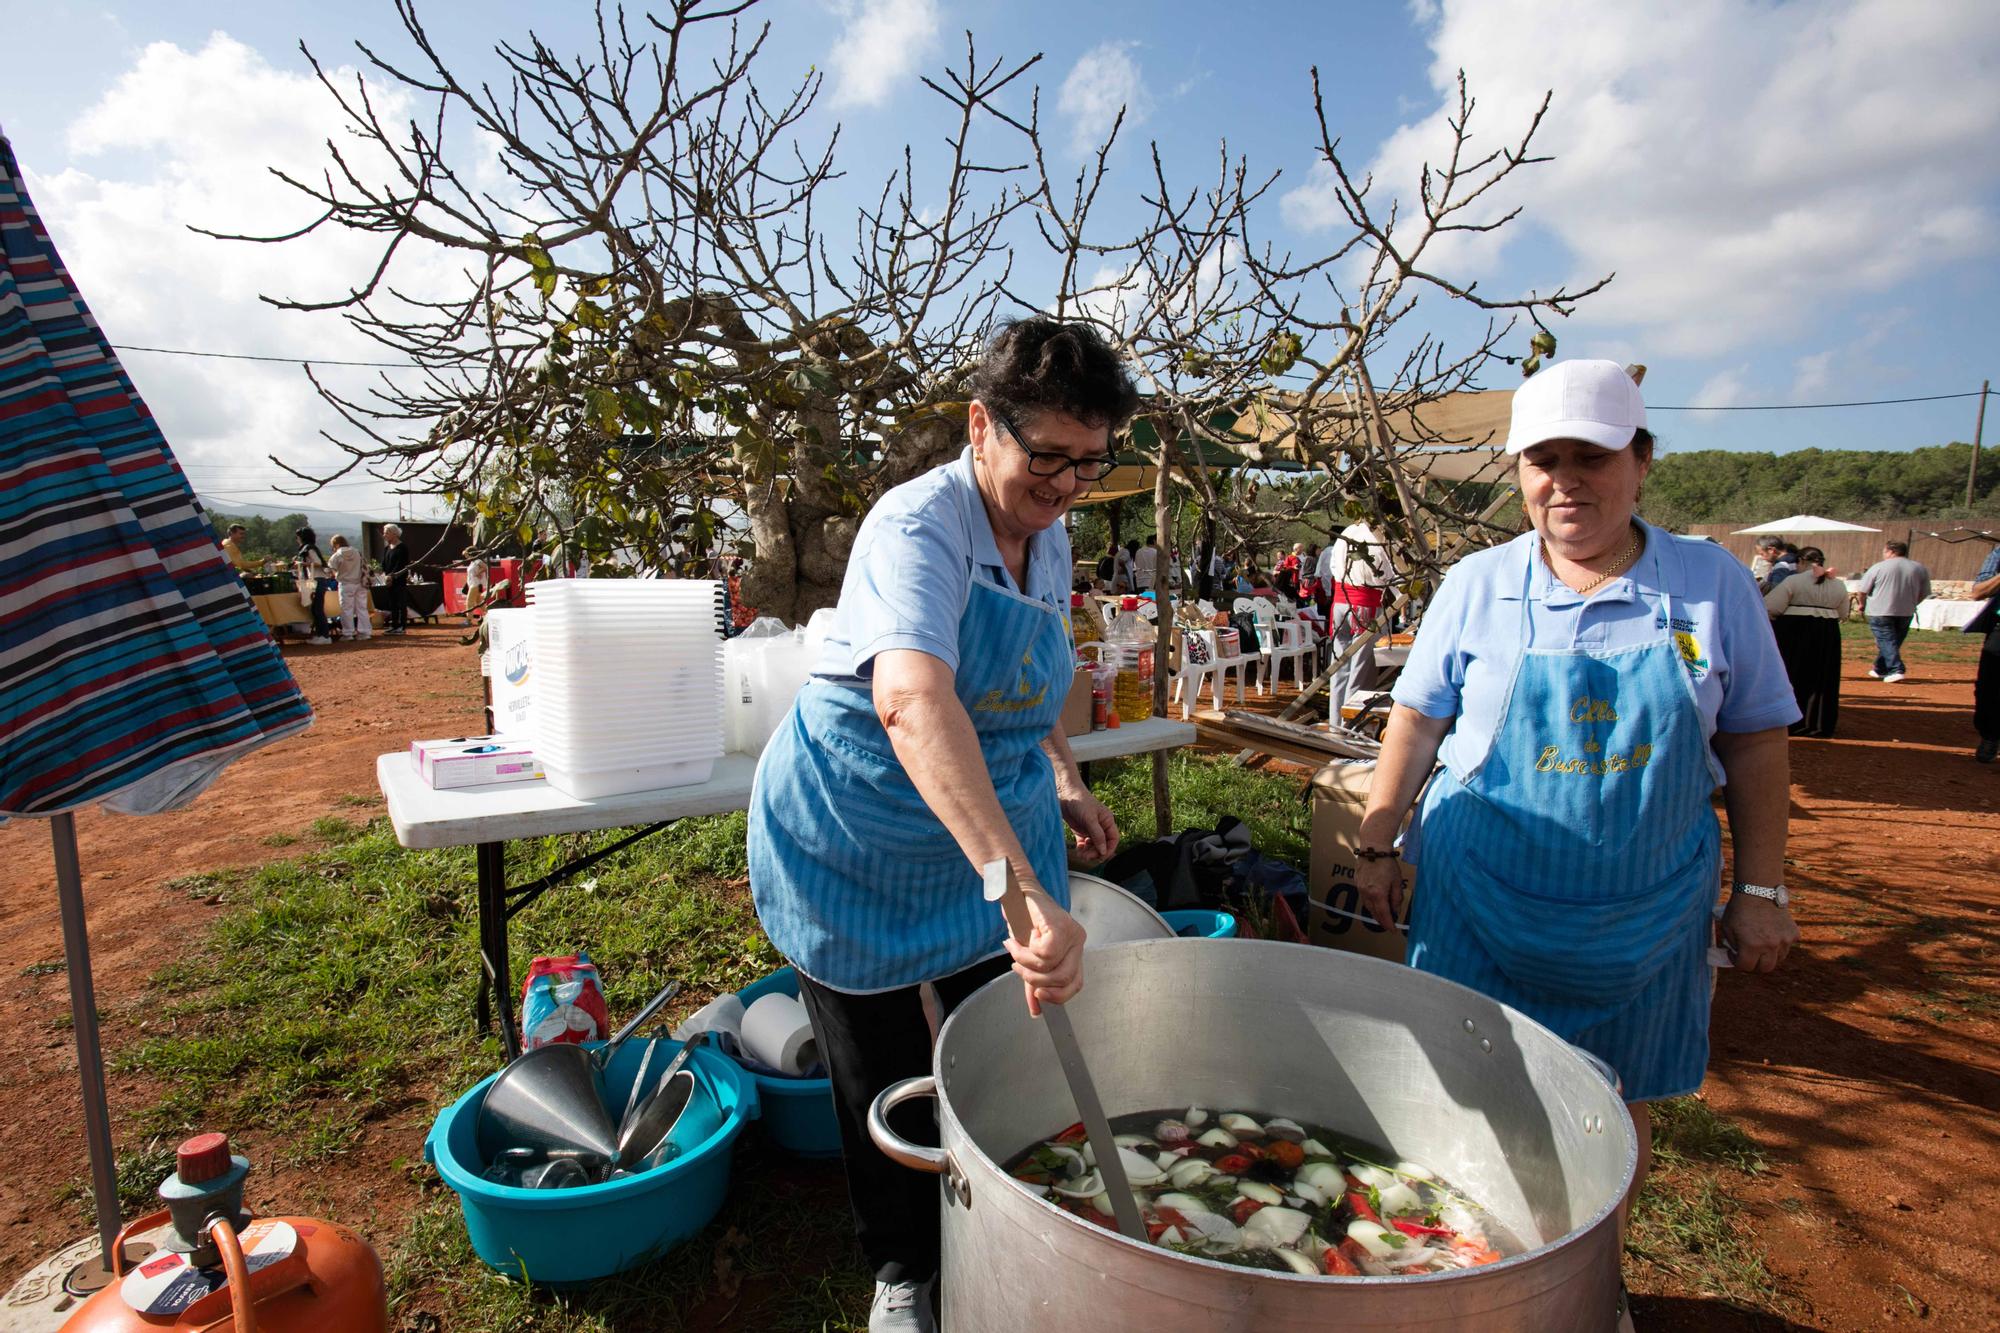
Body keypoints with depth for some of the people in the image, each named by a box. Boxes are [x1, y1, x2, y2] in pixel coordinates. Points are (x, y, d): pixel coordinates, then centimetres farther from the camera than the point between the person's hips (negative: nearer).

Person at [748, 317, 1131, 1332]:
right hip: (854, 836, -6)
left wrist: (1065, 783, 11)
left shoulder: (1048, 538, 0)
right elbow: (911, 700, -47)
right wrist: (1023, 889, -55)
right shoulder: (919, 525, -27)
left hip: (994, 823, 7)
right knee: (883, 1073, 11)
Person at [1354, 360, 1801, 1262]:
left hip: (1643, 907, 1)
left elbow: (1755, 745, 4)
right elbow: (1417, 722, 2)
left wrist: (1760, 891, 3)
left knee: (1615, 1103, 14)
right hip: (1483, 894, 0)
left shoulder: (1711, 585, -1)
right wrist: (1377, 845, 2)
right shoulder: (1477, 585, -3)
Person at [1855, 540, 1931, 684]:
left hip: (1880, 611, -5)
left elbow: (1863, 590, -5)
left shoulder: (1879, 567, -6)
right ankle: (1880, 669, 25)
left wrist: (1862, 604, 12)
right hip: (1906, 613, 5)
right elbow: (1923, 594, 10)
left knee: (1887, 641, -3)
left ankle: (1896, 670, -17)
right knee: (1895, 641, 16)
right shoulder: (1920, 569, 7)